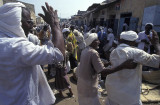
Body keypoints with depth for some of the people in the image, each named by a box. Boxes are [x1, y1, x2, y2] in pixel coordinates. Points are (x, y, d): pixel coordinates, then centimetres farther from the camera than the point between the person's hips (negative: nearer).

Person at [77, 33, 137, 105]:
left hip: (81, 84, 8)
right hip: (88, 87, -8)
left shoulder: (84, 51, 2)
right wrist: (123, 66, -32)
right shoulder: (93, 53, -24)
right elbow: (103, 71, -29)